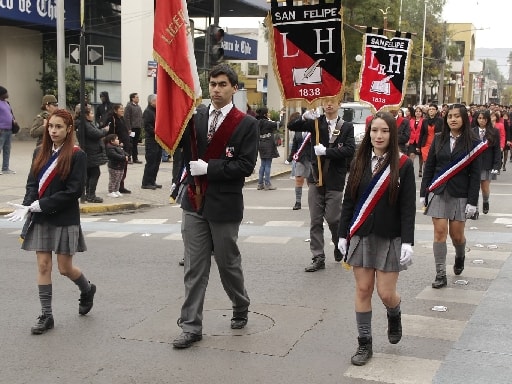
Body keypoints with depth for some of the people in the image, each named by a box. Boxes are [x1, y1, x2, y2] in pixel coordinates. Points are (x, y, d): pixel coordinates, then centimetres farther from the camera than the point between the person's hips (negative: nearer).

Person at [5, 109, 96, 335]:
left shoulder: (77, 155, -9)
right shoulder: (40, 152, 7)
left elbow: (73, 191, -15)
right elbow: (32, 183, 7)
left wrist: (39, 205, -17)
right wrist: (28, 206, -13)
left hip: (65, 220, -4)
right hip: (40, 219, 4)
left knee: (65, 268, 3)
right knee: (43, 265, 4)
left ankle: (87, 290, 34)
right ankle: (46, 315, 12)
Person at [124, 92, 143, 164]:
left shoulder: (138, 106, 17)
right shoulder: (129, 106, -8)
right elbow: (126, 118, -13)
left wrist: (142, 126, 14)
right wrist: (129, 129, -17)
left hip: (138, 128, 7)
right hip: (132, 128, -7)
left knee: (135, 144, 11)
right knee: (131, 144, -5)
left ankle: (135, 158, 15)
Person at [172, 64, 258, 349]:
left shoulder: (246, 124, -6)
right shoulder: (195, 118, 6)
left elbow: (246, 165, -13)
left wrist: (209, 167, -17)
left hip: (224, 205, -3)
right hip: (195, 202, 3)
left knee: (229, 263, 13)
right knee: (195, 267, 5)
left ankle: (241, 309, 38)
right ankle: (192, 326, 11)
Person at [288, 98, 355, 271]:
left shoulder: (347, 127, 0)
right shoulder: (316, 123, 5)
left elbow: (350, 150, -12)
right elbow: (291, 126, -2)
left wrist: (326, 151, -17)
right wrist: (304, 117, -20)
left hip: (335, 180, -2)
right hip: (316, 178, 2)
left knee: (333, 218, -1)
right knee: (315, 220, 4)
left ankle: (340, 246, 29)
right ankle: (318, 258, 11)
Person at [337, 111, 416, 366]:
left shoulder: (403, 165, -5)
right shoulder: (359, 163, 4)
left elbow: (408, 208, -8)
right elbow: (348, 201, 7)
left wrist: (407, 242, -14)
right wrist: (343, 235, 4)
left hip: (390, 238, -3)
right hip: (361, 236, 3)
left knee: (385, 292, -2)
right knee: (363, 289, 5)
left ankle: (394, 316, 34)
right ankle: (364, 344, 17)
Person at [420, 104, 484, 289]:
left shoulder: (473, 142, -3)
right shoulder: (439, 139, 4)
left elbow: (475, 174, -4)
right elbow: (429, 167, 7)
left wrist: (472, 201, -9)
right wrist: (424, 193, 4)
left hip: (460, 194, -1)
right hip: (438, 192, 2)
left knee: (457, 234, 5)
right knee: (440, 232, -3)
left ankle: (460, 256, 39)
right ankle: (440, 274, 4)